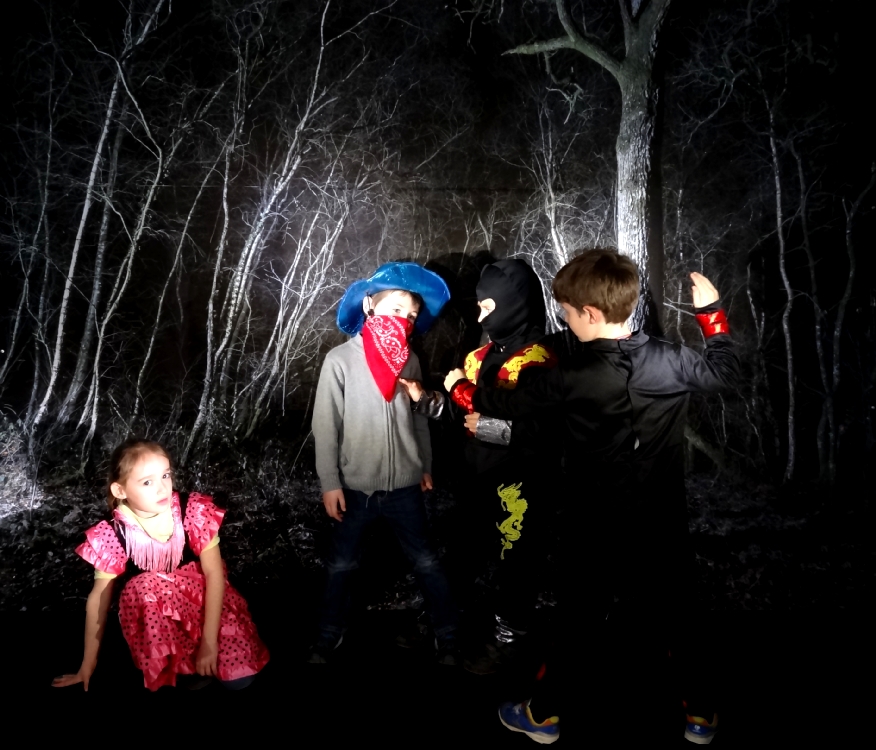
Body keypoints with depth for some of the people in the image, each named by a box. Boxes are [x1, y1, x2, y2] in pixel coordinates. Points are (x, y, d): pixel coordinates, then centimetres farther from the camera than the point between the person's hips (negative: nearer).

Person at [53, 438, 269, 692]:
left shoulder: (194, 512, -20)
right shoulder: (114, 535, -18)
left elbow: (214, 572, -18)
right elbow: (99, 597, -8)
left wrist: (209, 640, -22)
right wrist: (88, 663, -1)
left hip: (203, 599, 0)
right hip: (153, 609, 1)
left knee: (239, 676, -19)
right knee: (145, 586, -36)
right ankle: (189, 667, -13)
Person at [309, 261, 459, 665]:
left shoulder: (409, 360, -2)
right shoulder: (340, 360, -12)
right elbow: (325, 426, -9)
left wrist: (425, 466, 14)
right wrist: (330, 483, -9)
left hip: (404, 486, 2)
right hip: (356, 487, -2)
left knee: (426, 562, 14)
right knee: (341, 565, 16)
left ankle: (447, 636, 31)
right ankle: (329, 635, 37)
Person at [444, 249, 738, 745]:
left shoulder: (573, 375, -18)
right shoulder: (670, 360, -9)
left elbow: (511, 404, -6)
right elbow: (725, 371, 8)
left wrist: (460, 388, 12)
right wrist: (712, 311, 18)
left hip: (598, 526, -2)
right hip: (663, 522, 2)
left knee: (584, 617, 15)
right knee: (673, 616, 20)